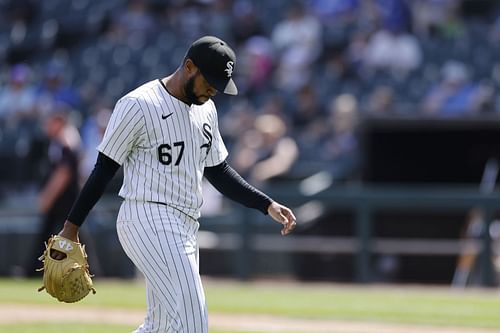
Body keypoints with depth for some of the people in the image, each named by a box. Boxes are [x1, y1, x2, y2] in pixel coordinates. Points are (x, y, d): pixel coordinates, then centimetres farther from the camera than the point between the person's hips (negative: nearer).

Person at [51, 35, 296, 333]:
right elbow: (104, 169, -8)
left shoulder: (206, 109, 13)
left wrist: (267, 205, 10)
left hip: (184, 228, 9)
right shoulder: (139, 105, -11)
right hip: (148, 221, -9)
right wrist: (72, 226, -6)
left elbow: (217, 171, 21)